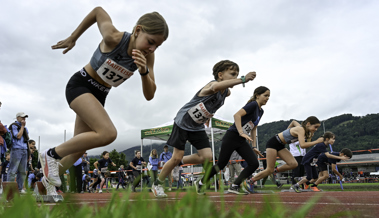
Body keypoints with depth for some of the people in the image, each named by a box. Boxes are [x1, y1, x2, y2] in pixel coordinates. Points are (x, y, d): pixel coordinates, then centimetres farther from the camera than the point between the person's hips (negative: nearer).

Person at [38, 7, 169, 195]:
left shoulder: (147, 56, -13)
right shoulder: (113, 38, -26)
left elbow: (149, 95, -14)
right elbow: (98, 10, -8)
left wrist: (144, 71, -34)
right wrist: (73, 38, 1)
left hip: (99, 95, 6)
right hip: (80, 85, -6)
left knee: (78, 149, 10)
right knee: (108, 133, -28)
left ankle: (47, 182, 32)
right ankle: (52, 154, -10)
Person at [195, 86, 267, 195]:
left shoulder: (260, 111, 15)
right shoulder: (253, 104, -11)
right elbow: (237, 115, -26)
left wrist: (254, 146, 17)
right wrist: (241, 133, -32)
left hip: (242, 141, 9)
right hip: (232, 137, -8)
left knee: (254, 163, -5)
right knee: (221, 164, -2)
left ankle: (235, 186, 3)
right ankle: (200, 183, 17)